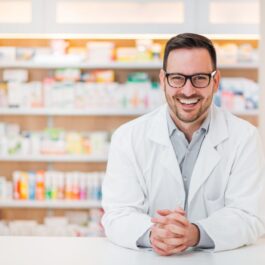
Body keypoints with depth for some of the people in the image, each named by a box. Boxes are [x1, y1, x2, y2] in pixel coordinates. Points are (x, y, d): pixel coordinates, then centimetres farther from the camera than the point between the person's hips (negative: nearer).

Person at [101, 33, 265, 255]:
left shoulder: (244, 137, -2)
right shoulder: (127, 138, -1)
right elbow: (117, 215, -7)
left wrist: (195, 234, -27)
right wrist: (152, 234, -28)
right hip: (147, 259, 0)